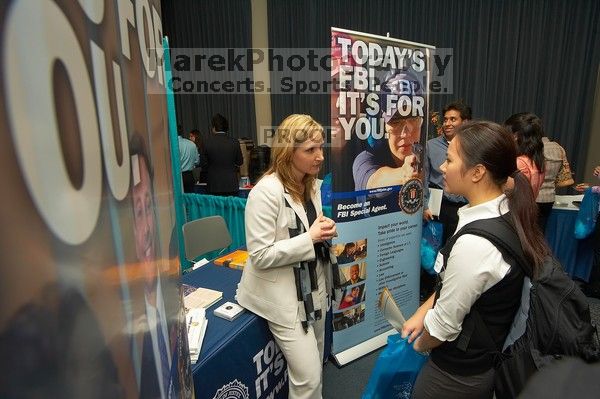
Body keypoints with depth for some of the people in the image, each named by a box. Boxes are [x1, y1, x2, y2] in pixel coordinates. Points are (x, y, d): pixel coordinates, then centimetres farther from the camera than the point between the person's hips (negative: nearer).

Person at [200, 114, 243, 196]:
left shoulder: (207, 142, -7)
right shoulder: (234, 142, -6)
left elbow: (203, 164, -1)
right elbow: (240, 162, 4)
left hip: (213, 186, 0)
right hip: (231, 185, 0)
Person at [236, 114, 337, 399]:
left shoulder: (312, 185, 4)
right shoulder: (266, 192, -23)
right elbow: (260, 256, -22)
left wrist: (324, 231, -6)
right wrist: (310, 239, -22)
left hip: (314, 286, 8)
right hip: (284, 295, -7)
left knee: (314, 367, 22)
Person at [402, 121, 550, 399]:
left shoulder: (475, 243, -35)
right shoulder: (507, 212, -8)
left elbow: (444, 324, -21)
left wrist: (419, 345, -2)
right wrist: (421, 313, 2)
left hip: (459, 374, -7)